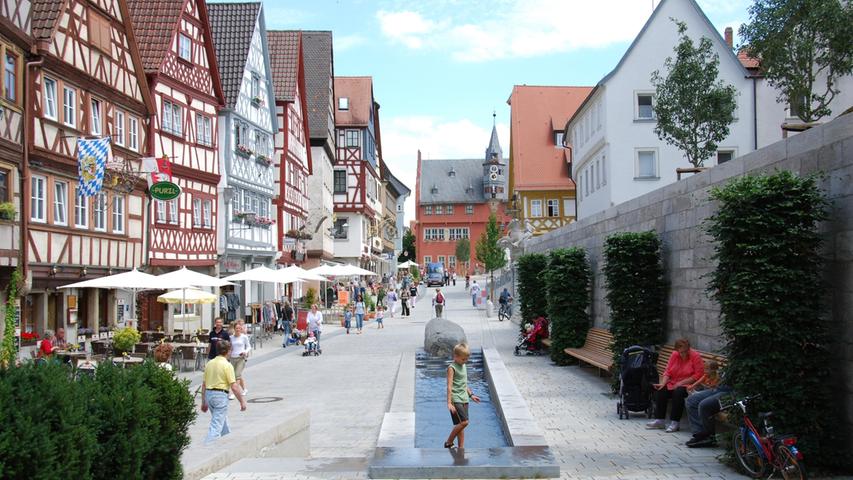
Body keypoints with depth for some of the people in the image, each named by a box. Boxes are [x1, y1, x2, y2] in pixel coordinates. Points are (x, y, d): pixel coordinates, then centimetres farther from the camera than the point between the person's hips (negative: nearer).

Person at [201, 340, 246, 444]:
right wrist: (242, 401, -6)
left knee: (223, 423, 24)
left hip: (209, 394, 8)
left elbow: (204, 384, 12)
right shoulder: (227, 365, -12)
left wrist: (204, 402, 19)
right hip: (221, 395, -8)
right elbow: (234, 387, -14)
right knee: (216, 426, -6)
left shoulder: (209, 363, 7)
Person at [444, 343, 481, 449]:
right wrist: (449, 402, -22)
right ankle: (449, 443, -3)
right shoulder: (452, 368, -10)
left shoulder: (464, 366, 15)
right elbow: (449, 386, -16)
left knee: (461, 425, 7)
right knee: (464, 422, -16)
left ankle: (461, 448, 10)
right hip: (456, 399, -8)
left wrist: (471, 395, 27)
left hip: (464, 399, 8)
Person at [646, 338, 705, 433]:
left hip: (688, 385, -5)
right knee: (660, 391, -20)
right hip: (673, 383, 5)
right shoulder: (674, 355, 8)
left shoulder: (695, 356, -7)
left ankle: (674, 423, -27)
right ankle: (659, 420, -13)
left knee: (678, 392, -34)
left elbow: (698, 375, -13)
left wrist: (681, 382, -18)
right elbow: (668, 372, 8)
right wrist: (663, 383, -10)